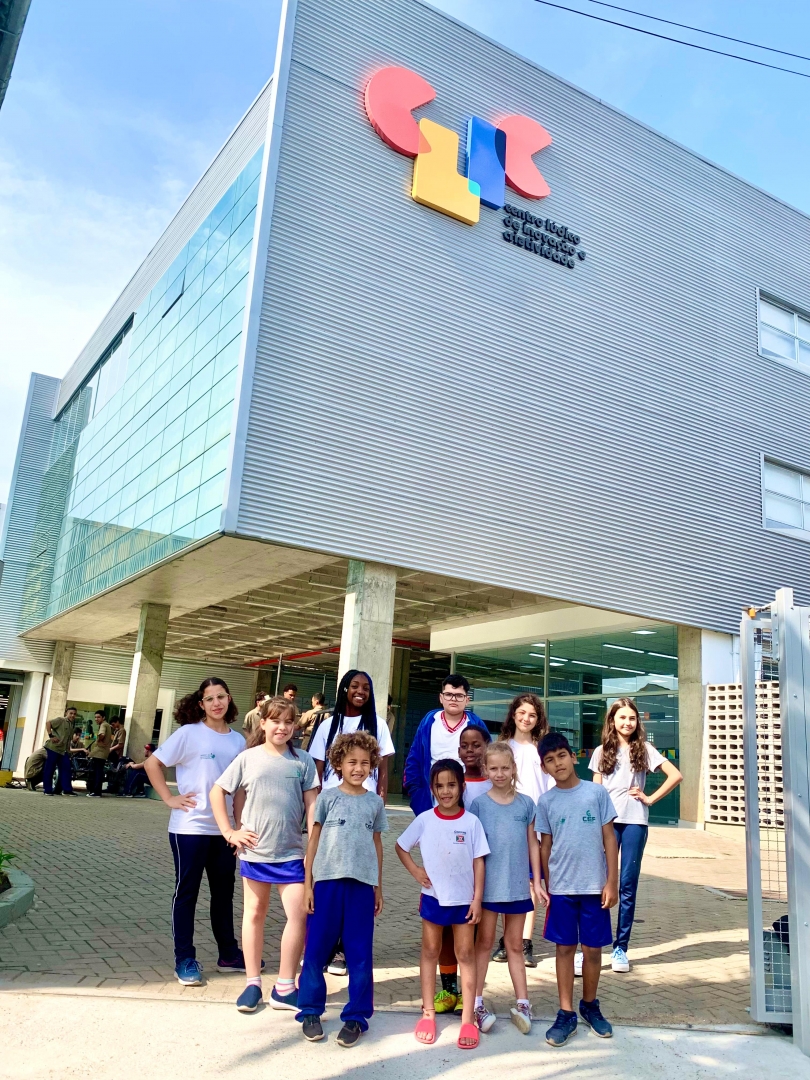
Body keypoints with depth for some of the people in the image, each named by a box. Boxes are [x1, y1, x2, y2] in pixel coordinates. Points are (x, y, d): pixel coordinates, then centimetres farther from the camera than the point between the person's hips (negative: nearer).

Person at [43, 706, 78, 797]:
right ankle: (47, 790, 6)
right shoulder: (60, 720, -3)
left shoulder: (72, 724, 20)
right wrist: (50, 735, -17)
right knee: (49, 769, 0)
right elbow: (48, 723, -13)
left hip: (63, 750, 7)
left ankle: (67, 789, 3)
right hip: (54, 748, -7)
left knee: (66, 769, 1)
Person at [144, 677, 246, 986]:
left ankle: (228, 954, 28)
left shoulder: (238, 740, 5)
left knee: (224, 893, 15)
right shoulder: (189, 733, -9)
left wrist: (240, 826, 9)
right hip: (191, 827, -5)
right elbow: (152, 763, -7)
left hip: (224, 829, 5)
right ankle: (185, 960, 16)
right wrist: (170, 799, -12)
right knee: (186, 892, 6)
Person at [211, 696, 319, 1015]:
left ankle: (284, 988, 9)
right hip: (254, 850, 0)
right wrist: (229, 832, -2)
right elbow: (217, 792, 4)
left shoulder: (303, 760, -1)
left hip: (291, 853, 0)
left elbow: (311, 804, 0)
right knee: (254, 913, 12)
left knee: (300, 914, -5)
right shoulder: (248, 758, -2)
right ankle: (252, 982, 26)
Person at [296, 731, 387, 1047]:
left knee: (360, 953, 6)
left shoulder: (375, 802, 5)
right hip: (327, 881, -1)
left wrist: (378, 887, 12)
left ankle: (356, 1016, 19)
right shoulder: (328, 797, 0)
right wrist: (308, 883, 0)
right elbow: (314, 839, 3)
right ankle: (310, 1011, 22)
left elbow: (377, 844, 12)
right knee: (316, 949, 6)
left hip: (362, 884, 1)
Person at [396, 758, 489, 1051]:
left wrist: (477, 899, -7)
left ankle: (467, 1019, 14)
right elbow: (401, 846, 6)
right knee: (430, 951, 12)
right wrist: (415, 871, -7)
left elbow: (478, 862, -6)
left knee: (466, 954, 6)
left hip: (463, 898, -1)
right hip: (433, 896, 1)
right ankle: (428, 1013, 24)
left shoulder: (471, 822, -9)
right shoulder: (424, 819, -7)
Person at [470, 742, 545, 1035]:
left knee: (515, 944, 13)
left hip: (517, 885, 2)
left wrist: (537, 882, 4)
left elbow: (532, 844, 5)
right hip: (488, 884, -1)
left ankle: (522, 1003, 20)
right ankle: (477, 1003, 18)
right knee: (484, 942, 9)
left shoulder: (526, 804, 0)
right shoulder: (479, 804, -6)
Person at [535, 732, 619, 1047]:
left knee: (593, 948, 10)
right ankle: (566, 1014, 19)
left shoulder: (596, 792, -4)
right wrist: (547, 886, 5)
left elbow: (609, 838, -1)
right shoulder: (546, 802, 0)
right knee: (564, 948, 8)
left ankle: (590, 1005, 31)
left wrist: (612, 882, -4)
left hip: (595, 886, -1)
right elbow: (545, 846, 6)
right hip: (561, 888, 1)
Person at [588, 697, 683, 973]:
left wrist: (650, 799, -2)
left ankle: (620, 948, 13)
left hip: (634, 822, 0)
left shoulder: (644, 749, 6)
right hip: (607, 821, 1)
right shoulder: (602, 752, 10)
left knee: (627, 886, 4)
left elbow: (675, 775, 1)